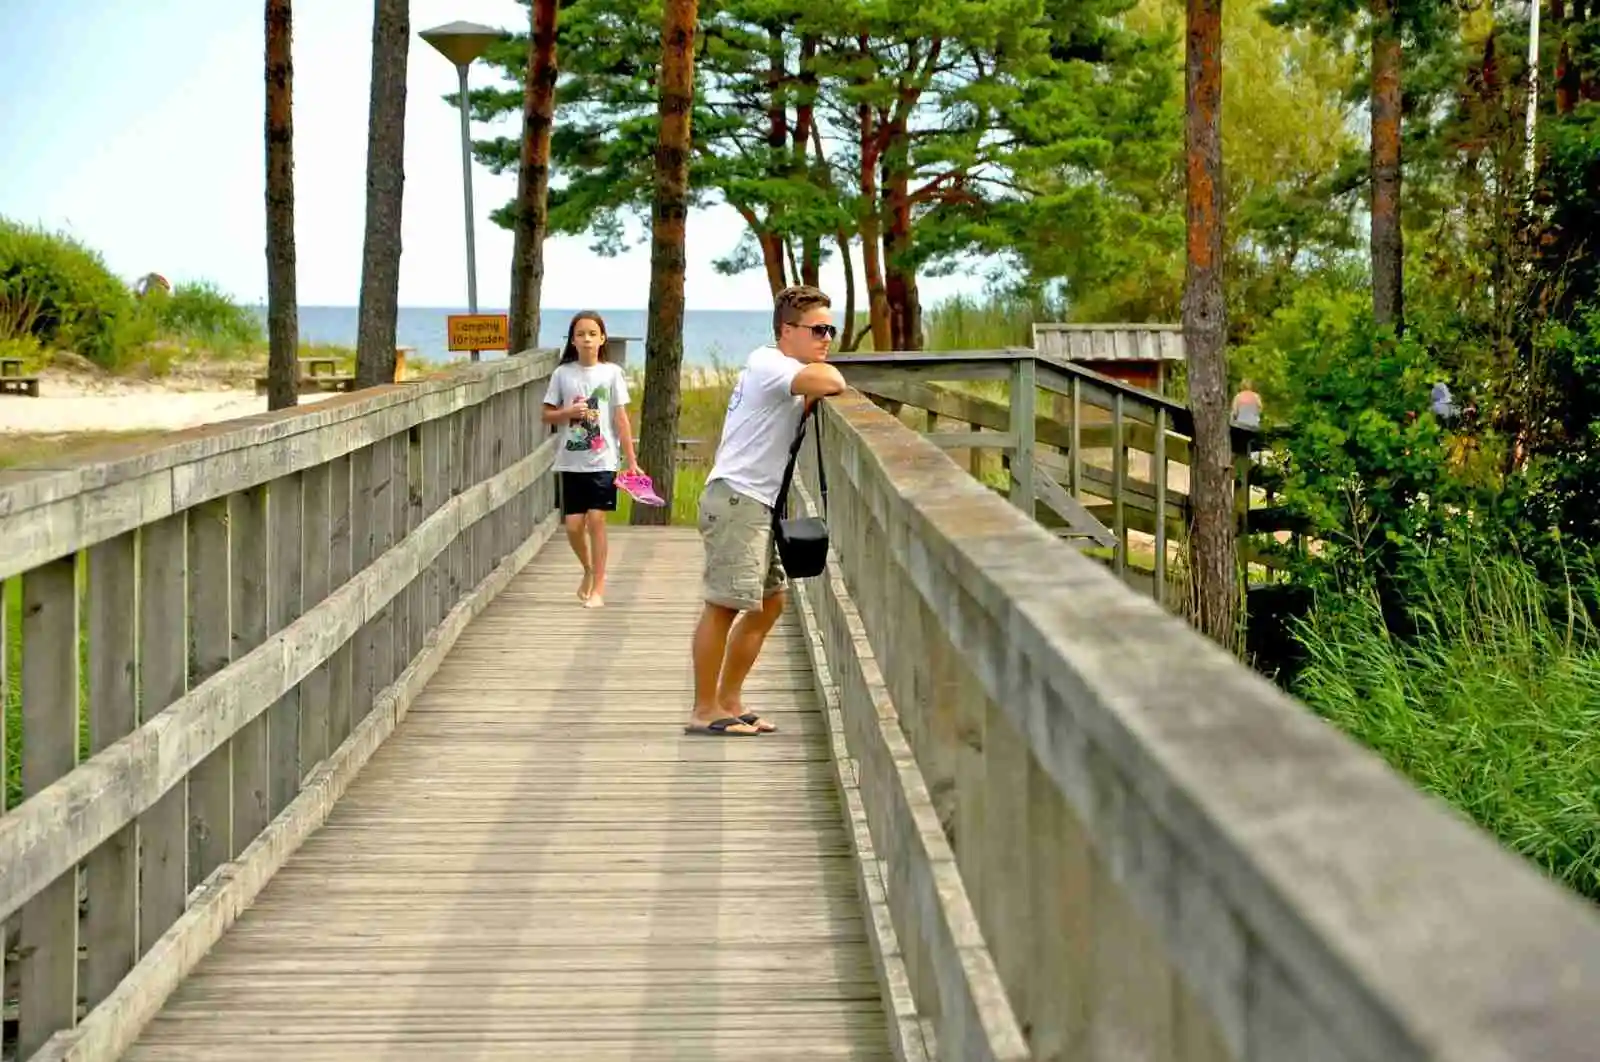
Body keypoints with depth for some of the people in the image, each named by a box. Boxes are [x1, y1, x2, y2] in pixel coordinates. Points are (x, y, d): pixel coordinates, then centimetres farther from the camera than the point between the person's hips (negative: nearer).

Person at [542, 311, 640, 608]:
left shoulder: (612, 373, 0)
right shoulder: (562, 374, 4)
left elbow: (621, 419, 0)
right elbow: (547, 415, 8)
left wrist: (631, 461, -3)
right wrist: (569, 412, -13)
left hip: (603, 460, -2)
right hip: (571, 461, 2)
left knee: (596, 519, -9)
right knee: (573, 525, 1)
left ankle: (598, 588, 0)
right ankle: (589, 570, 30)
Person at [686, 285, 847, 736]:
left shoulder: (783, 371, 20)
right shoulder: (768, 363, -13)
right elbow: (831, 383, -28)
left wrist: (812, 399, -3)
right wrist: (822, 384, -7)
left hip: (759, 504, 11)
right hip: (735, 499, -11)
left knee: (769, 602, 13)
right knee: (723, 604, -8)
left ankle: (728, 702, 20)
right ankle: (704, 711, -3)